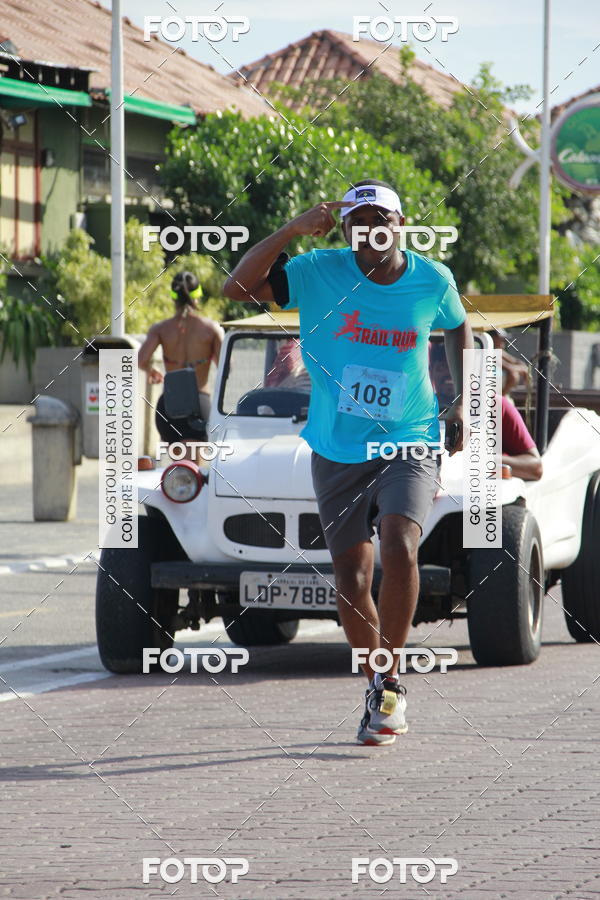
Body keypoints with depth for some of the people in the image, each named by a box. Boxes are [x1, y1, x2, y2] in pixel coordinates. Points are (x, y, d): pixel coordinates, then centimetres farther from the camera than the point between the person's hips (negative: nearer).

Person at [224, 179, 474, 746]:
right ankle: (379, 691, 23)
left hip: (409, 444, -1)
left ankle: (390, 680, -9)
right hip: (336, 450, 1)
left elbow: (458, 328, 18)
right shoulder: (320, 273, -8)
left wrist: (462, 402, 12)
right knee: (351, 576, 4)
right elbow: (238, 288, -17)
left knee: (399, 549, -24)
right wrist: (292, 230, -25)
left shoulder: (433, 281, -4)